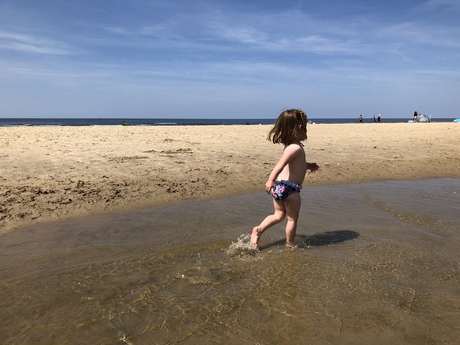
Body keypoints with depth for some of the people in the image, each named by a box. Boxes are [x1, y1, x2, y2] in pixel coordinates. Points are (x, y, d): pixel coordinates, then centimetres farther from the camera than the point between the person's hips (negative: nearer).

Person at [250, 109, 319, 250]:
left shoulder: (290, 145, 13)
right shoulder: (296, 148, -17)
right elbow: (280, 164, -31)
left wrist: (308, 165, 32)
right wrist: (270, 180, -41)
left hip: (278, 186, 9)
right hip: (289, 188, -9)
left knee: (278, 215, 22)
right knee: (292, 219, 10)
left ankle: (258, 229, 8)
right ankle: (290, 245, 24)